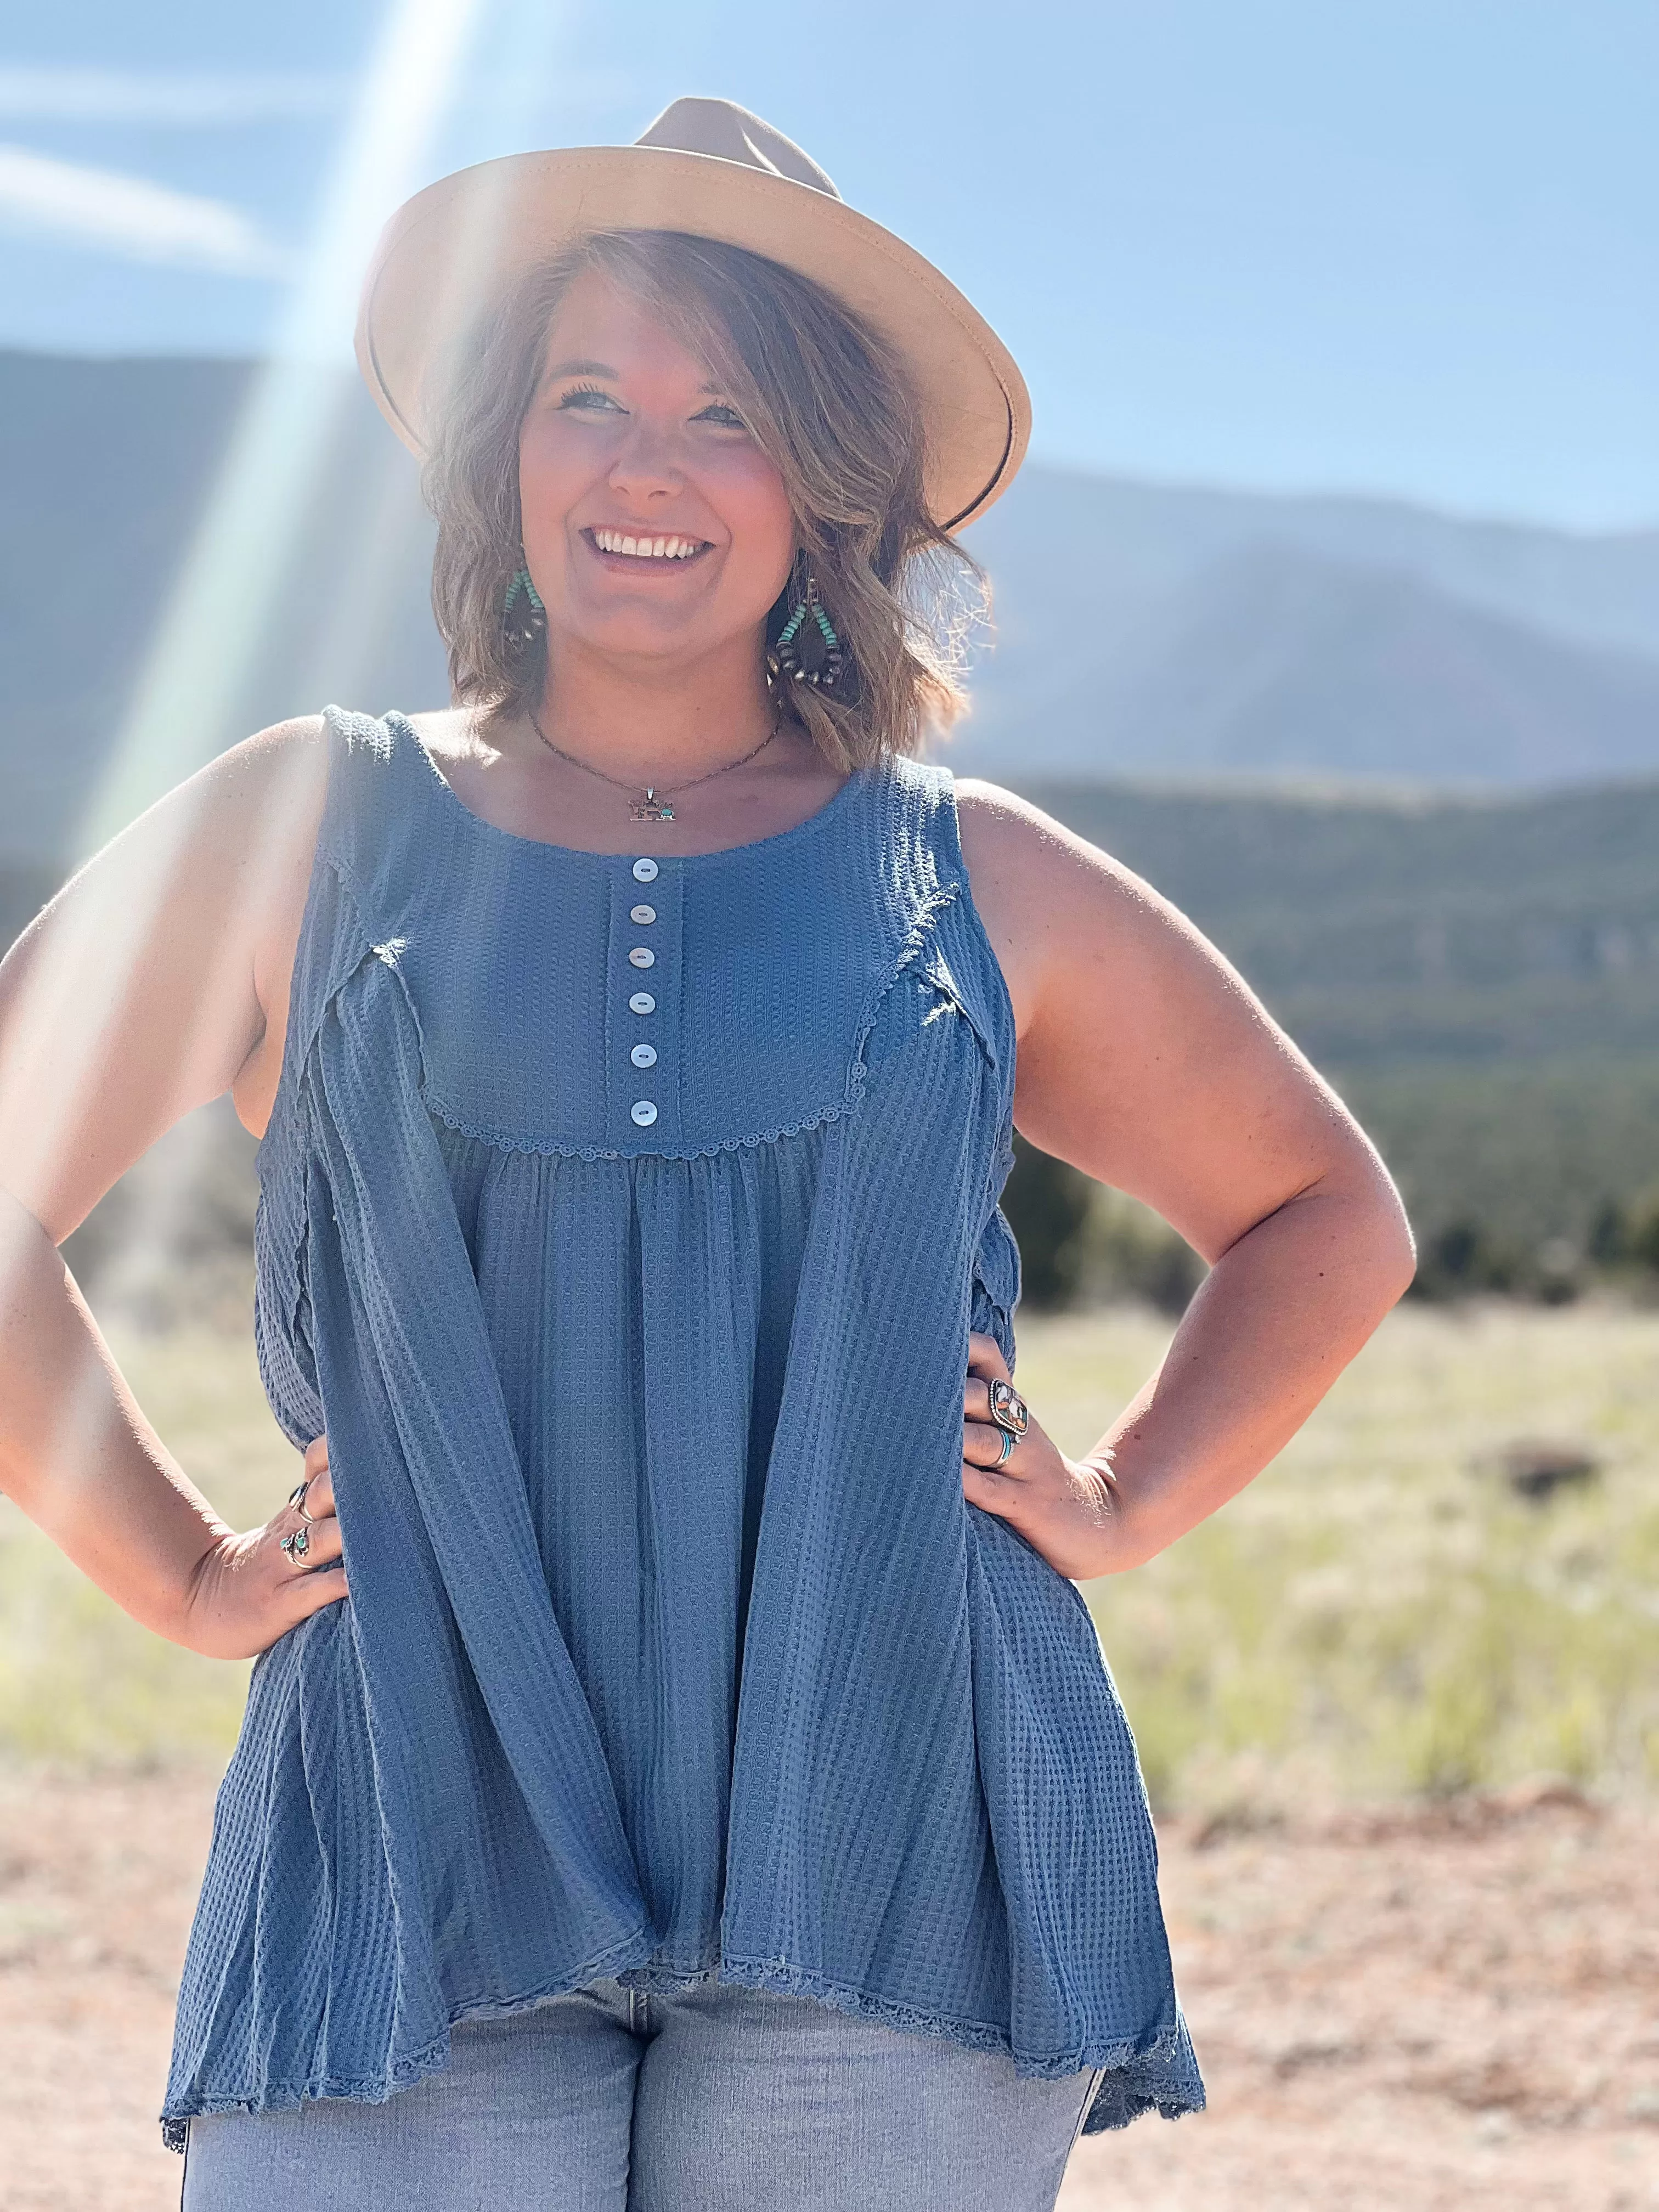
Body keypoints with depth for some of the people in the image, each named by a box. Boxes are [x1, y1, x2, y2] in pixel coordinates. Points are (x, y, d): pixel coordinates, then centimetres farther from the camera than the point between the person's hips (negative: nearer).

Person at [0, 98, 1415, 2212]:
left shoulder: (984, 888, 12)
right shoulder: (305, 835, 9)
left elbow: (1327, 1218, 24)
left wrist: (1126, 1503, 11)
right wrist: (185, 1576, 6)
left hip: (885, 1872, 1)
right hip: (421, 1868, 0)